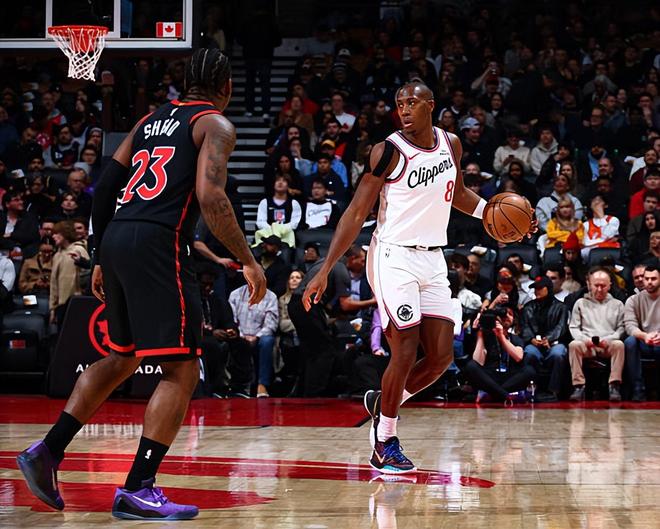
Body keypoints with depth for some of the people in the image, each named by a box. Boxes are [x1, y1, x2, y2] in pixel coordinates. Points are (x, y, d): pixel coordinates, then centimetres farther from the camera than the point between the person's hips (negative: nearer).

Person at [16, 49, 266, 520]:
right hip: (158, 243, -8)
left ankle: (48, 452, 22)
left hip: (116, 238, 8)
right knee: (181, 370, -3)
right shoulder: (216, 125, 2)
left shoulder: (151, 120, 23)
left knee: (122, 358, 25)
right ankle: (138, 490, -9)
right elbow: (210, 199, -14)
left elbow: (104, 189, 20)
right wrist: (249, 261, -7)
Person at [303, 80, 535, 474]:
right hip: (394, 258, -6)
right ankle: (385, 445, 4)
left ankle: (383, 403, 25)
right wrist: (324, 271, -16)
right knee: (406, 351, -11)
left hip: (433, 261, 6)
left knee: (442, 357, 1)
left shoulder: (451, 145, 5)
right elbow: (357, 213, -11)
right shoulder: (389, 151, -12)